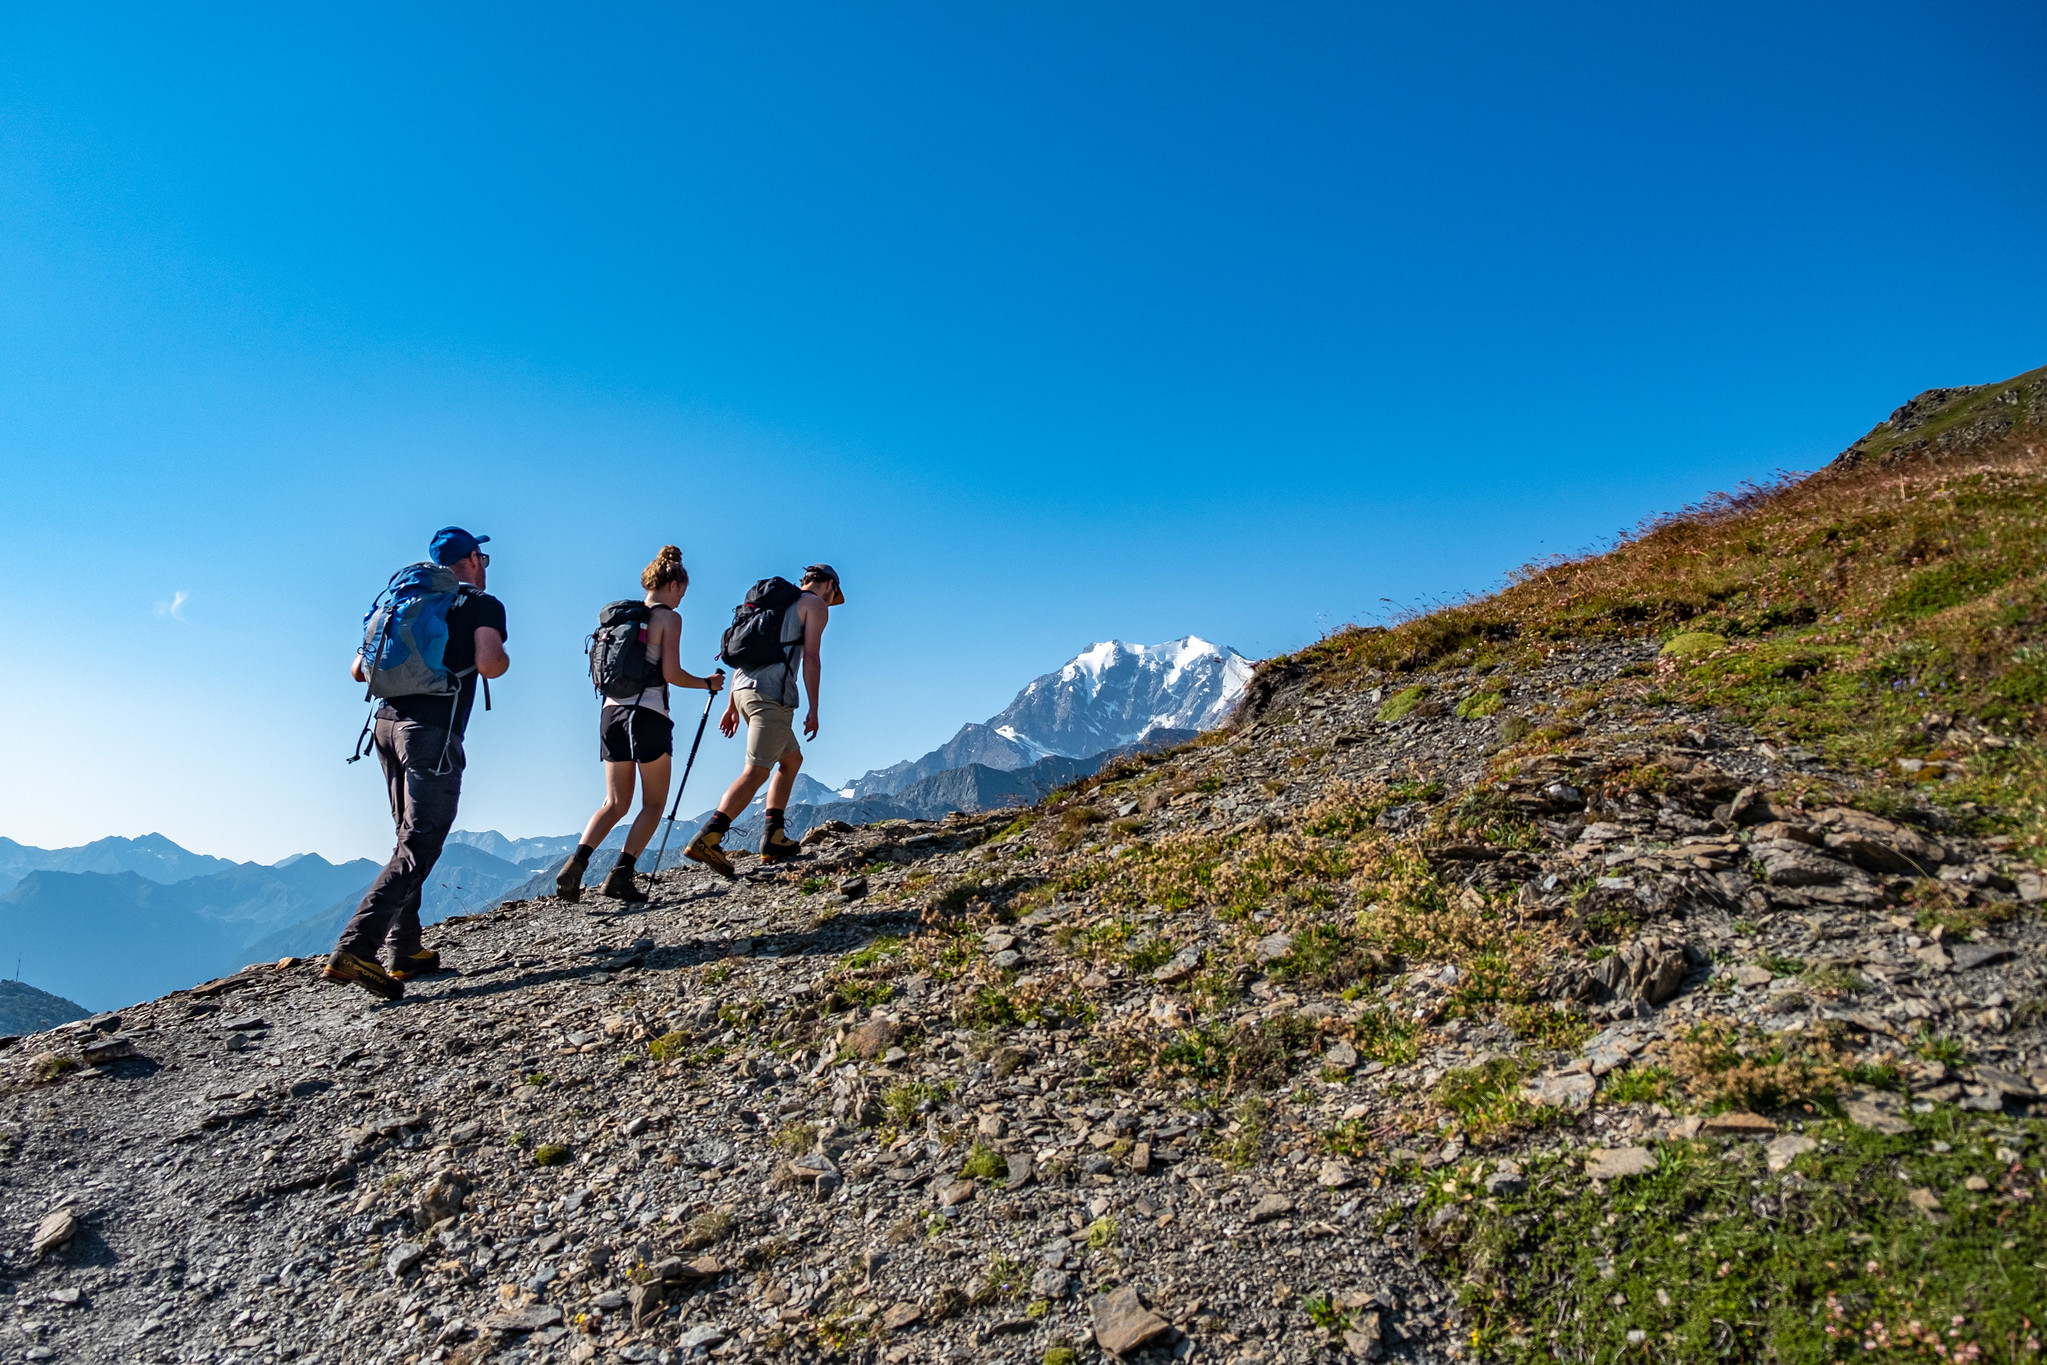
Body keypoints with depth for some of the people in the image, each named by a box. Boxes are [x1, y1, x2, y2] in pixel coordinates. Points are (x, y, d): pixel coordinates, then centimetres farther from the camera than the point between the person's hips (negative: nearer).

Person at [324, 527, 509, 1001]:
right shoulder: (484, 605, 2)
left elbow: (359, 671, 20)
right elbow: (488, 664, -17)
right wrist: (504, 659, 6)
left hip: (387, 721, 8)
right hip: (432, 730, -7)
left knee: (412, 838, 16)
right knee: (419, 847, -7)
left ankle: (405, 951, 17)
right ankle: (354, 950, -17)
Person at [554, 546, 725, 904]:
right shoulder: (669, 618, -4)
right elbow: (671, 673, -12)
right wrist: (707, 683, 3)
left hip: (612, 710, 6)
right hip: (648, 713, -6)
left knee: (615, 803, 13)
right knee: (654, 803, 6)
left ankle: (577, 861, -6)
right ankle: (621, 873, -6)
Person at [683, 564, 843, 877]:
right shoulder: (816, 605, 6)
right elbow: (811, 657, -6)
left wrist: (731, 707, 22)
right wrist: (813, 709, -6)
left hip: (745, 689, 9)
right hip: (772, 693, -9)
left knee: (792, 760, 19)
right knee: (755, 772, -14)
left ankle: (773, 839, 12)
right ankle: (706, 840, -26)